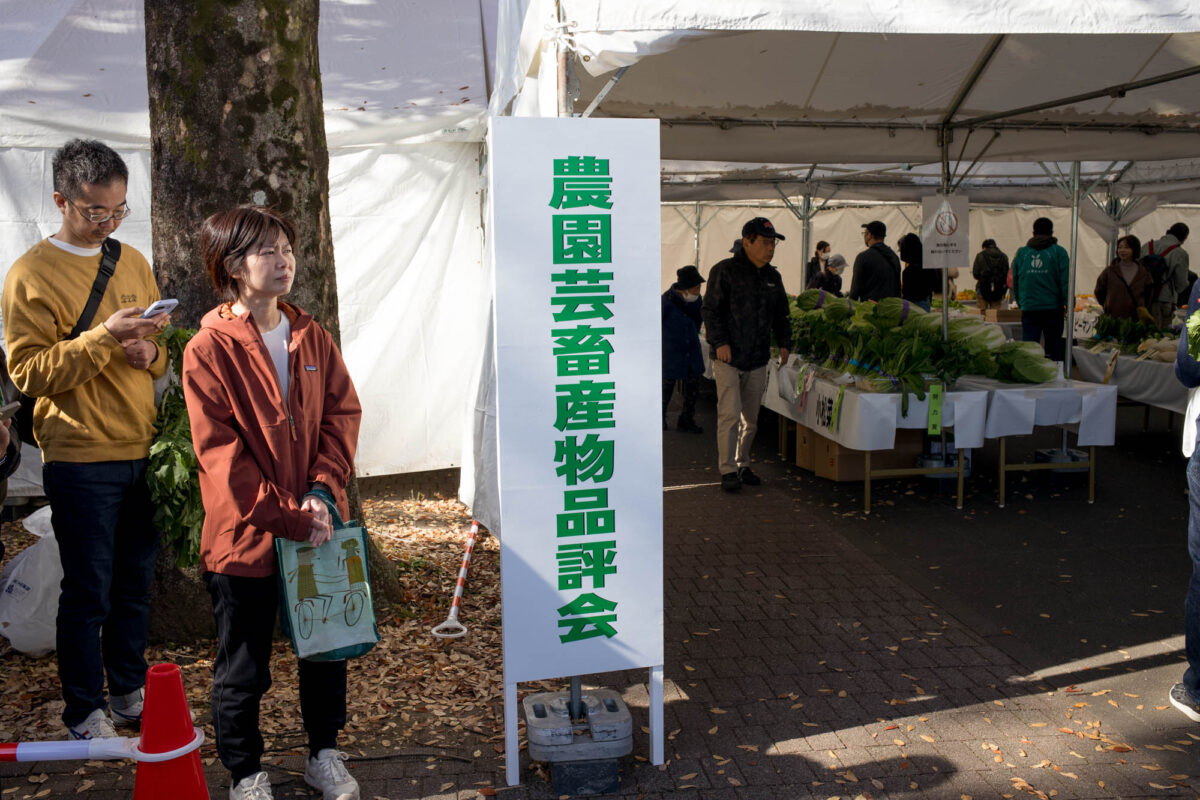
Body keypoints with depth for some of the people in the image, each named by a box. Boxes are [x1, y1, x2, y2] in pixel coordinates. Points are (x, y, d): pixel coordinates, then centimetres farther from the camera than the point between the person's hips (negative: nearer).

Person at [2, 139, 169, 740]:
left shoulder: (133, 262, 12)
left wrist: (150, 352, -3)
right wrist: (102, 337, -23)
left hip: (142, 450, 5)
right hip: (80, 458, -5)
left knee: (135, 583, 13)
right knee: (88, 592, 3)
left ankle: (129, 695, 28)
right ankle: (85, 713, 18)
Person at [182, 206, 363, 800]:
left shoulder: (312, 337, 6)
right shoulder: (209, 350, -10)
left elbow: (342, 413, 3)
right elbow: (222, 453, -15)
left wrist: (322, 492, -12)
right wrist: (289, 519, -17)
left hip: (318, 525, 5)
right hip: (246, 536, -5)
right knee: (243, 668, 10)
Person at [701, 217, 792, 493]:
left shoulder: (773, 277, 12)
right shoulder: (725, 271, -7)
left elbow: (781, 315, 20)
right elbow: (711, 311, -9)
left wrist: (784, 343, 7)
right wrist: (719, 342, -19)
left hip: (758, 359, 6)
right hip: (728, 357, -6)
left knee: (751, 418, 12)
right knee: (730, 414, -9)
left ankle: (743, 464, 26)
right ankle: (728, 470, 0)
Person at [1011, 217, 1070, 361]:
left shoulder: (1021, 253, 7)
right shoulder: (1059, 252, -2)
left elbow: (1014, 281, 11)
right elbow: (1066, 281, -7)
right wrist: (1067, 303, 0)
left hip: (1028, 308, 2)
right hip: (1053, 308, -2)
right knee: (1054, 349, 7)